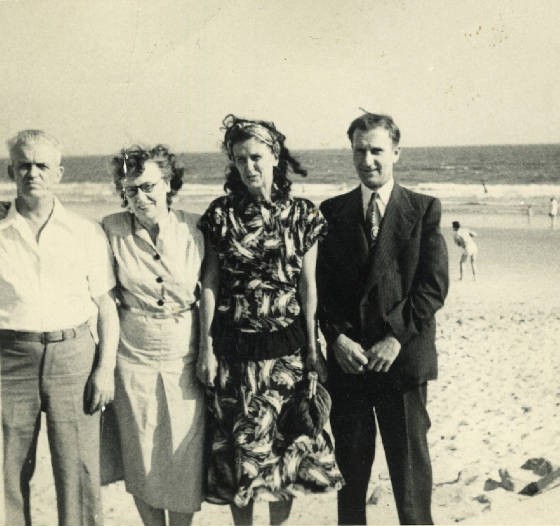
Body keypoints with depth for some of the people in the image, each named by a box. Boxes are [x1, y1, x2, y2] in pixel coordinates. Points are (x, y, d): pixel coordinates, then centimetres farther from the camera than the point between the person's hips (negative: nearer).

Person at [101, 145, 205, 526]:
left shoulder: (195, 229, -7)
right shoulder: (111, 230, -6)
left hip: (185, 359, 0)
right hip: (133, 357, 1)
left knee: (185, 457, 7)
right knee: (141, 459, 12)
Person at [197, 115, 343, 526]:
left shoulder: (302, 215, 0)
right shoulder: (221, 214, 0)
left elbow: (308, 285, 2)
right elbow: (210, 284, 1)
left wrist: (312, 347, 0)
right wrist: (206, 347, -3)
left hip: (287, 346, 0)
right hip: (234, 346, 0)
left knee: (286, 442, 7)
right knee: (238, 443, 6)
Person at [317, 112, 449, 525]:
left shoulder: (425, 210, 2)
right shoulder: (331, 212, 7)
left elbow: (434, 286, -5)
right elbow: (321, 286, 4)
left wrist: (396, 337, -12)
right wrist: (338, 338, -9)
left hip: (403, 357, -1)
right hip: (347, 358, 2)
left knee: (410, 461, 8)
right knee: (350, 464, 11)